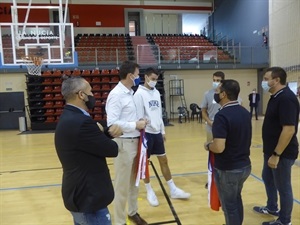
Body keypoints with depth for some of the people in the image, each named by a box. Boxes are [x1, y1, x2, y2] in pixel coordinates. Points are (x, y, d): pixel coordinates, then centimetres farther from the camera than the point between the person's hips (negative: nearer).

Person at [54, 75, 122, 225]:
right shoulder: (80, 122, -28)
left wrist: (109, 131, -11)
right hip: (88, 197, -10)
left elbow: (97, 140, 9)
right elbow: (112, 149, -21)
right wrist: (106, 133, -2)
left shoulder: (69, 117, 5)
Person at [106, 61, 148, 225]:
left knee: (133, 180, 21)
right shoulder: (116, 94, -18)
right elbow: (112, 123, -24)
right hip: (124, 143, -9)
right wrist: (136, 125, -18)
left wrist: (139, 121, -1)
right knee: (122, 184, 5)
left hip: (134, 141, 9)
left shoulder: (130, 93, 10)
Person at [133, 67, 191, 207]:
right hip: (146, 133, -6)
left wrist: (162, 130, 14)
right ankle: (149, 191, 23)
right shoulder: (139, 94, -11)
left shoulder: (156, 93, 10)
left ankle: (173, 190, 23)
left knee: (164, 160, 12)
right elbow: (139, 116, -14)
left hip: (157, 132, 7)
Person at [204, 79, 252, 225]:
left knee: (229, 205, 11)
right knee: (237, 199, 27)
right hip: (245, 165, 8)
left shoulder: (222, 115, -24)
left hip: (228, 169, -8)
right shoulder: (245, 112, 3)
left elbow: (219, 147, -30)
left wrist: (208, 146, -10)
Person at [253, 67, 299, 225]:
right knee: (268, 178, 24)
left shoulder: (286, 98, -23)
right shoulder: (276, 97, 8)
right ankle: (272, 208, 44)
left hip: (282, 153, -10)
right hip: (271, 150, 10)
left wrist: (276, 154, -25)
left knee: (283, 186, 7)